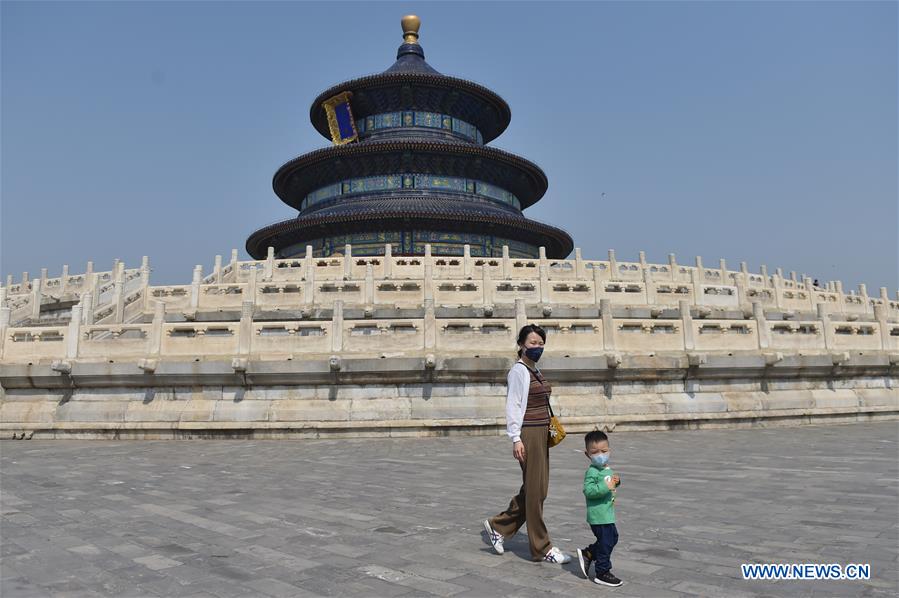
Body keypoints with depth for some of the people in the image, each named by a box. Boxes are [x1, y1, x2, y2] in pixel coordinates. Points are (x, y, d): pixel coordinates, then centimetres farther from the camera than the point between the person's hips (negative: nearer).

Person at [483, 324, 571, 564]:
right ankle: (541, 548, 11)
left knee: (535, 489, 13)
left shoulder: (535, 371, 15)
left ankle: (498, 525, 25)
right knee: (535, 490, -1)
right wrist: (516, 438, -20)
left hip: (541, 433, 9)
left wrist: (549, 429, 18)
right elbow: (513, 405, -16)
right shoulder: (519, 370, -12)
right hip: (528, 435, -9)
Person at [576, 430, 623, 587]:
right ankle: (602, 573, 15)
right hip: (599, 515, -9)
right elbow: (588, 490, -28)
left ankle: (587, 554, 30)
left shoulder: (607, 469, 9)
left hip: (607, 513, 9)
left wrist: (616, 482, 1)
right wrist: (605, 486, -33)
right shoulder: (592, 472, -20)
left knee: (612, 537, 20)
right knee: (605, 542, 0)